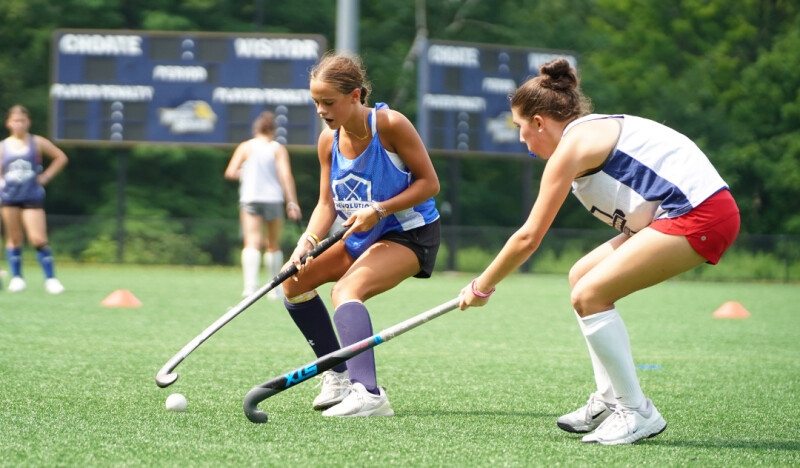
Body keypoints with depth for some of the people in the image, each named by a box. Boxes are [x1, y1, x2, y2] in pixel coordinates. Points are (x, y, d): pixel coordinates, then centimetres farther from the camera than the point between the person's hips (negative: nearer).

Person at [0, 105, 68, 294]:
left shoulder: (37, 143, 3)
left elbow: (61, 158, 11)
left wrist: (46, 176, 3)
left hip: (32, 197, -2)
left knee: (38, 239, -9)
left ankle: (50, 278, -2)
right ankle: (16, 277, 18)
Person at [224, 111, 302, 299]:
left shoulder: (245, 147, 4)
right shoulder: (278, 149, 2)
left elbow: (230, 173, -1)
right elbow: (286, 175, -8)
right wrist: (292, 202, -9)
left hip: (250, 199, 0)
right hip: (273, 199, 0)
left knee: (252, 243, -12)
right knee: (273, 245, 15)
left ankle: (250, 284, -32)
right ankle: (275, 289, 20)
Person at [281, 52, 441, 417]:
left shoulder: (390, 124, -21)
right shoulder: (329, 141, -2)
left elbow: (429, 182, -17)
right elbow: (327, 204, -2)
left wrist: (379, 210, -27)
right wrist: (308, 241, -21)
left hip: (409, 234, -8)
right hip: (360, 237, 8)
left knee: (346, 290, -30)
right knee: (294, 280, 4)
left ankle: (367, 393, -47)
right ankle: (338, 376, 14)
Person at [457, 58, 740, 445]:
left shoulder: (572, 145, -7)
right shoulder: (596, 131, 21)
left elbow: (528, 238, -5)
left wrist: (482, 287, 6)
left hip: (698, 213, -10)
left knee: (589, 295, -13)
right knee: (582, 276, 14)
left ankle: (637, 412, -8)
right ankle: (611, 399, 16)